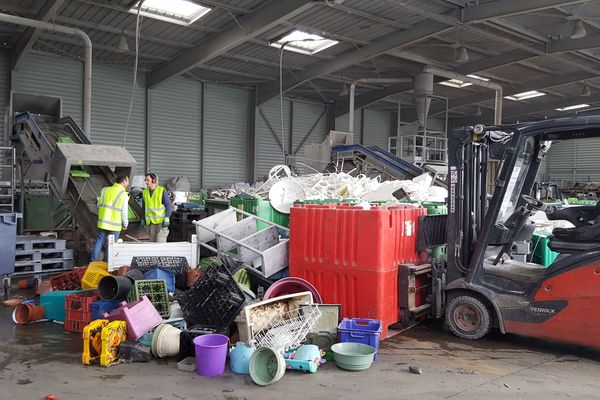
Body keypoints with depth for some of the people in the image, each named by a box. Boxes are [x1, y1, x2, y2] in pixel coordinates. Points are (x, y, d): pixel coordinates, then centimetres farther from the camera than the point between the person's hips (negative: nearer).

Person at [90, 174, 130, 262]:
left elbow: (99, 205, 10)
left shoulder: (105, 190, 4)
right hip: (115, 225, -5)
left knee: (99, 242, 15)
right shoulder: (123, 195, -12)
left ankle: (93, 260, 17)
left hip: (102, 222, 5)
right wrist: (125, 224, 2)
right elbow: (124, 212, -11)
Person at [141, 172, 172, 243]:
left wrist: (167, 218, -15)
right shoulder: (145, 192, 9)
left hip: (161, 221, -5)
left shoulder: (162, 190, -7)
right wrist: (143, 219, 16)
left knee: (160, 242, -10)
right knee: (152, 241, 7)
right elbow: (144, 207, 19)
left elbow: (168, 205, -8)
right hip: (150, 222, 5)